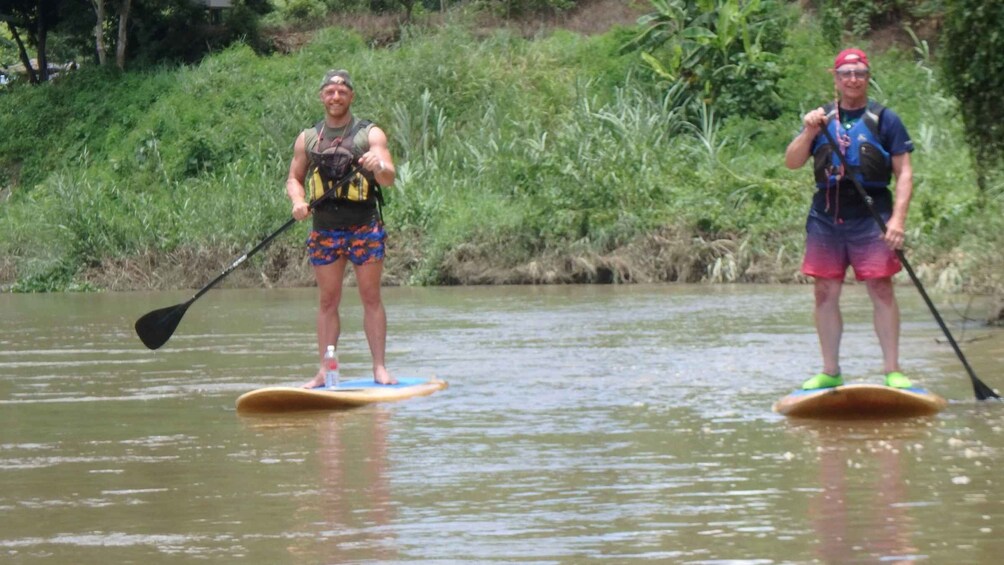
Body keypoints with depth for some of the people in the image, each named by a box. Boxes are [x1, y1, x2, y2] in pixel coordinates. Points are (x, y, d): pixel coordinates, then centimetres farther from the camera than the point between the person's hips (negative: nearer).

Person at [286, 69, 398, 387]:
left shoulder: (370, 134, 1)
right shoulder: (307, 139, 11)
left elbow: (389, 179, -8)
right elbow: (294, 178, 16)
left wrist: (379, 167, -31)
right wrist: (298, 201, -6)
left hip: (365, 227, -2)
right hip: (324, 229, 3)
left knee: (371, 298, -2)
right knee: (328, 301, 4)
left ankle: (380, 368, 0)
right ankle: (324, 372, 5)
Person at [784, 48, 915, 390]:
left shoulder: (884, 119, 4)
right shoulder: (820, 119, 13)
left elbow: (904, 172, 0)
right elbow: (791, 163, 8)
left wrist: (898, 218, -12)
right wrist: (808, 133, -10)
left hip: (871, 218, -3)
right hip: (825, 218, 3)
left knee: (881, 289, -8)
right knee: (825, 293, 4)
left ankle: (892, 371, -4)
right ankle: (830, 372, 12)